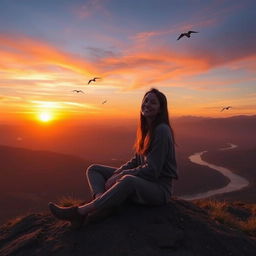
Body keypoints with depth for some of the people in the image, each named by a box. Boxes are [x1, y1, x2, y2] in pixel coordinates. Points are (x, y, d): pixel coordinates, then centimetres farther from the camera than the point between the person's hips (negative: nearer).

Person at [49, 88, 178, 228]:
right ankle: (101, 202, -28)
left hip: (159, 188, -8)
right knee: (93, 169, 0)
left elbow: (152, 170, -20)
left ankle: (80, 212, -31)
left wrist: (119, 176, -18)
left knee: (128, 180, -43)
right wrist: (117, 173, -7)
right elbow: (136, 161, 10)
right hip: (141, 180, 8)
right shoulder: (145, 128, 8)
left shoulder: (162, 130, -17)